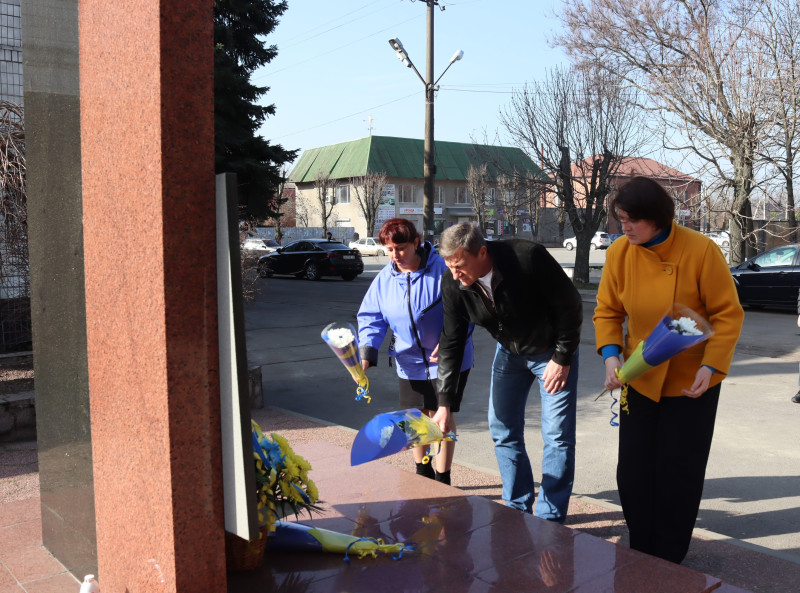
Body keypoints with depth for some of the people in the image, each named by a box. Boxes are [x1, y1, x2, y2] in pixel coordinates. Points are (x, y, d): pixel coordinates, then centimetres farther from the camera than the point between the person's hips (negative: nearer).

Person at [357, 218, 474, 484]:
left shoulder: (441, 269, -18)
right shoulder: (384, 278, -4)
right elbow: (371, 318, -1)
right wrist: (366, 353, -15)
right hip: (409, 360, 5)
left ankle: (442, 480, 20)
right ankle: (423, 473, 38)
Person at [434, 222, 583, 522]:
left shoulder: (529, 257, -34)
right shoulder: (452, 283, -20)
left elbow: (570, 306, -21)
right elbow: (451, 343, -11)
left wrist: (562, 359, -17)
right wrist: (444, 403, -13)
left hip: (553, 352, -4)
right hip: (509, 352, 5)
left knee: (558, 436, -4)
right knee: (503, 430, 5)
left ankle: (549, 521, 9)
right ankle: (518, 510, 22)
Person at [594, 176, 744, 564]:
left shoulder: (700, 250, -18)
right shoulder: (619, 252, -9)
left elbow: (728, 314, -11)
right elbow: (608, 311, 0)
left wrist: (711, 365, -20)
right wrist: (610, 354, -16)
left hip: (691, 382, -3)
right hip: (639, 379, 3)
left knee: (678, 474, 6)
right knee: (633, 472, 8)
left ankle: (668, 562, 26)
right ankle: (640, 556, 29)